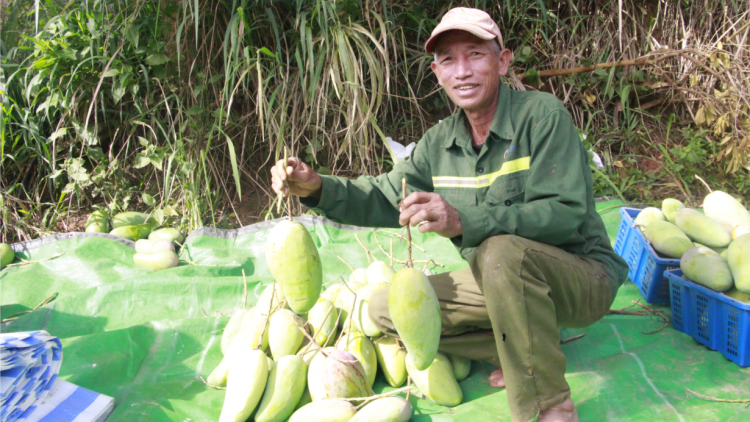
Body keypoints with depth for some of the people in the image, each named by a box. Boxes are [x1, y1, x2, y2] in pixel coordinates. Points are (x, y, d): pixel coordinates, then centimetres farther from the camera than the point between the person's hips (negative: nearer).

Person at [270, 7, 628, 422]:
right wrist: (316, 187, -9)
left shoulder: (543, 115, -16)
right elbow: (386, 198, 9)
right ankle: (524, 356, -3)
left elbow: (564, 213, -27)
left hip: (582, 276, -6)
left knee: (503, 250, -39)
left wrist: (464, 222, -40)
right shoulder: (439, 142, 3)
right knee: (386, 308, -4)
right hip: (506, 282, 7)